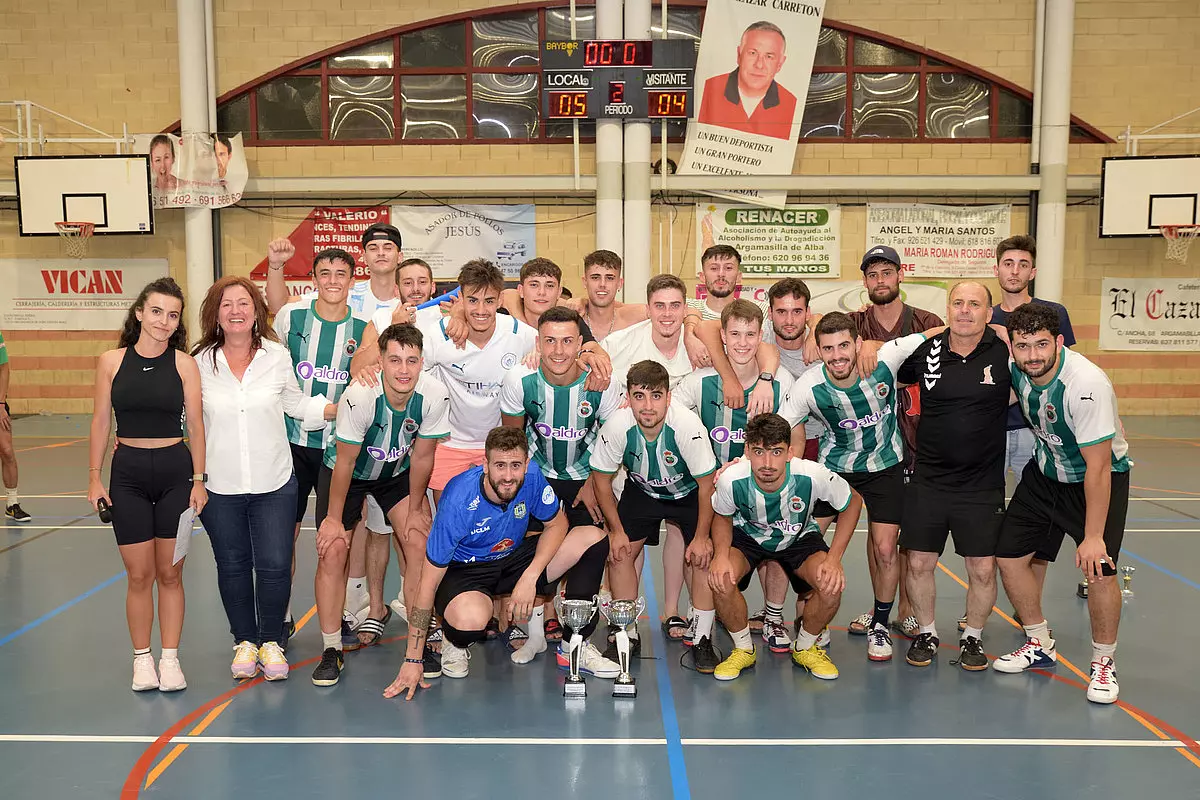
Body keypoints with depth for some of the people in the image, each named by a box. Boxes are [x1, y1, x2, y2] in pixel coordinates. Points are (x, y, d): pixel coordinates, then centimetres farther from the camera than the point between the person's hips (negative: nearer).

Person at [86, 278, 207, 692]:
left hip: (175, 471, 0)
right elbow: (101, 422, 5)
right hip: (128, 474, 1)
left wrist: (199, 479, -3)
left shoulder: (184, 363, -3)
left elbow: (196, 424, -1)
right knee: (138, 575, 6)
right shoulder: (111, 362, 0)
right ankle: (142, 658, 21)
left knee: (169, 573, 8)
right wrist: (94, 478, 2)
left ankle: (170, 657, 19)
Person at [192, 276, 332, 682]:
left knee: (275, 565, 1)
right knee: (233, 566, 13)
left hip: (274, 483, 0)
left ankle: (271, 641, 22)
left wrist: (345, 407, 0)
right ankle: (245, 641, 31)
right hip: (219, 486, 1)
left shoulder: (278, 356, -1)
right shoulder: (200, 363, -2)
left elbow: (298, 404, 10)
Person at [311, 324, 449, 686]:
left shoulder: (434, 395, -27)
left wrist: (415, 510, -4)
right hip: (348, 471, -2)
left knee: (420, 543, -13)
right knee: (332, 551, -12)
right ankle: (331, 650, 4)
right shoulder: (360, 395, -34)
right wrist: (333, 518, -14)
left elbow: (422, 457, -12)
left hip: (397, 472, 2)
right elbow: (345, 461, -22)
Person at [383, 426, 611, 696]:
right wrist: (413, 660, -23)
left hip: (513, 558, 5)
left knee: (594, 538, -13)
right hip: (464, 570, -5)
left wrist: (530, 577, -21)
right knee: (471, 619, -41)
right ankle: (455, 642, -1)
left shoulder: (531, 477, -20)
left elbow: (557, 524, -3)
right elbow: (428, 583, -25)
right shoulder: (458, 502, -30)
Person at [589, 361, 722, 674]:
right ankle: (627, 634, 11)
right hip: (642, 492, 2)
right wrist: (617, 530, -10)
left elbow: (706, 483, -22)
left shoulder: (687, 425, -36)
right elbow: (602, 478, -12)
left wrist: (701, 536, -17)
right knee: (618, 553, -6)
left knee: (703, 559, -14)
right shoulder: (616, 427, -30)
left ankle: (702, 639, 3)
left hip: (690, 493, -2)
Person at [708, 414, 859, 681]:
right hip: (747, 535, 0)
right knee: (721, 579, -30)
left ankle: (805, 648, 6)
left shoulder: (813, 475, -33)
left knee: (832, 585, -27)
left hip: (800, 537, 0)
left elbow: (853, 503, -12)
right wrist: (721, 554, -27)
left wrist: (834, 558, -20)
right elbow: (723, 517, -7)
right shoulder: (731, 479, -31)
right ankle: (743, 649, 0)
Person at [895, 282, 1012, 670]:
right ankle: (926, 633, 28)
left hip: (983, 485, -1)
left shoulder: (1005, 351, -7)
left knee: (983, 568, 2)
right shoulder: (925, 351, -1)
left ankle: (972, 637, 27)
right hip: (928, 480, 1)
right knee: (919, 563, 5)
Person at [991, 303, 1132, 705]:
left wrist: (1093, 537, -28)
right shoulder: (1014, 368, -17)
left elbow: (1098, 467, -30)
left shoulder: (1086, 384, -33)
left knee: (1099, 570, -18)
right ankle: (1039, 645, 24)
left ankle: (1104, 661, 9)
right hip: (1044, 472, 6)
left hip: (1100, 476, -6)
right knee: (1008, 556, 1)